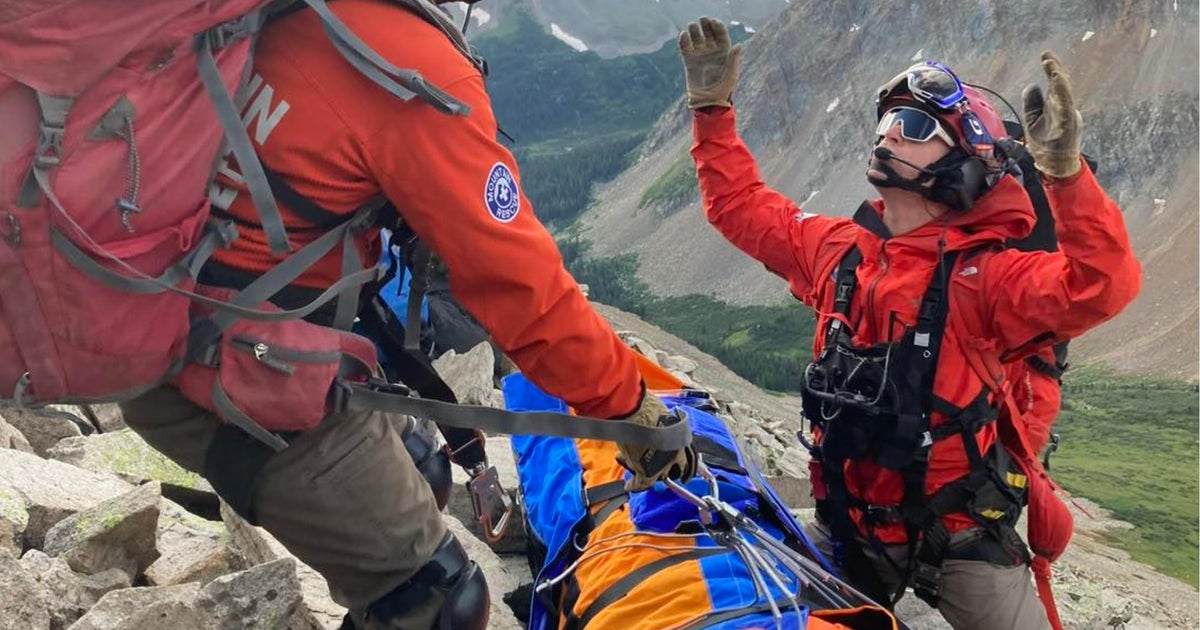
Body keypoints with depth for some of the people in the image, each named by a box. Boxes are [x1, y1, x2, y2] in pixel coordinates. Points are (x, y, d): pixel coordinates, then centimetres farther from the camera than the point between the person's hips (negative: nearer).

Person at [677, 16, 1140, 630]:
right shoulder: (839, 249, -3)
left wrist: (1065, 170, -43)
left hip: (960, 535, -4)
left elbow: (1103, 286, -33)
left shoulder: (985, 274, -17)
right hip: (849, 526, 5)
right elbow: (739, 205, 9)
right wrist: (711, 108, 4)